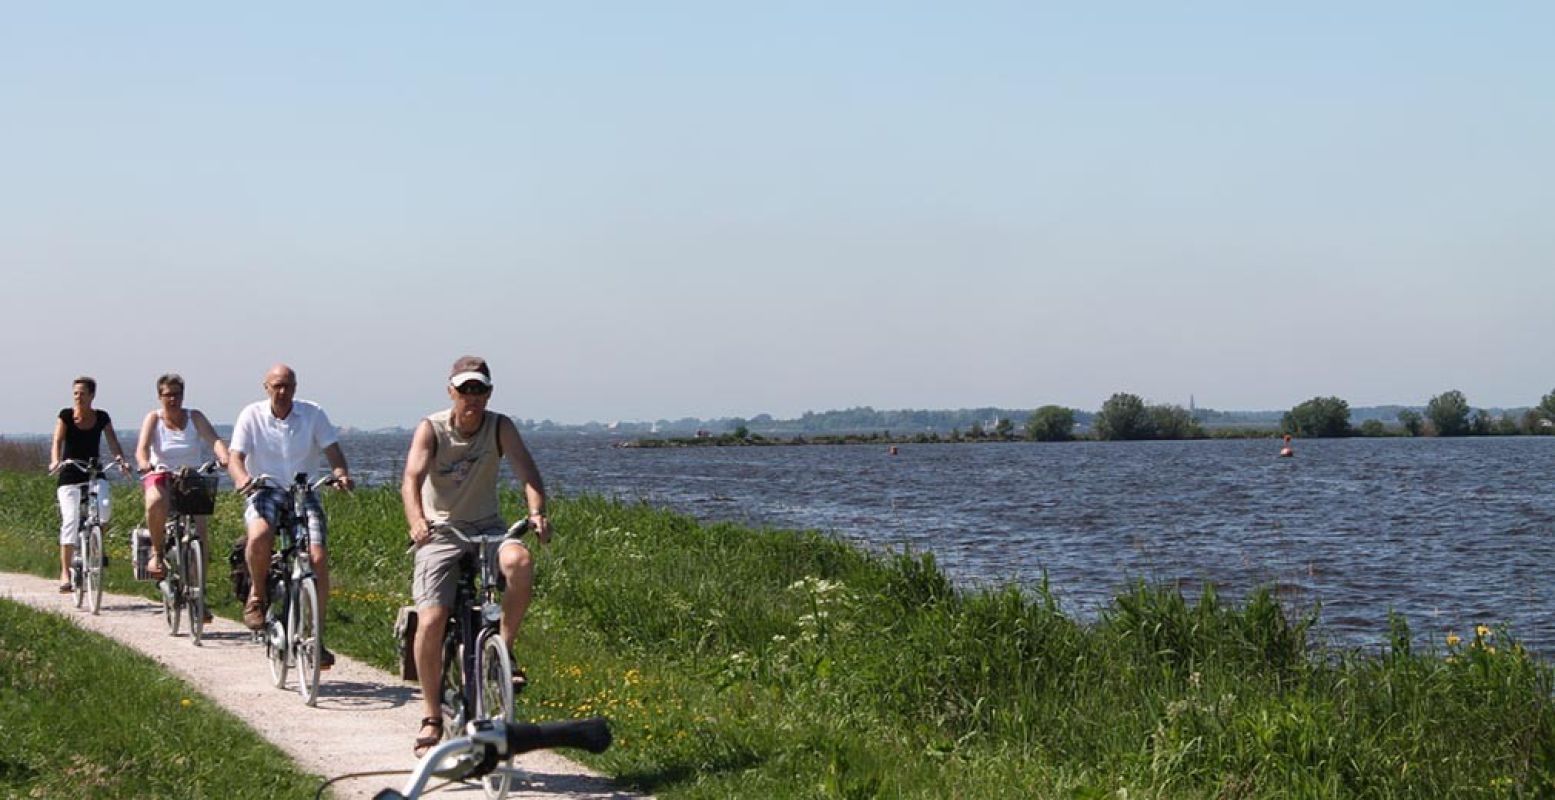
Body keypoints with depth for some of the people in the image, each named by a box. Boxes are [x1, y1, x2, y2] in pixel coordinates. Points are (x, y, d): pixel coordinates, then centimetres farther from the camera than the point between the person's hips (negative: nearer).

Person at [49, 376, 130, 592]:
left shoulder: (102, 418, 3)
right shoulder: (66, 416, -2)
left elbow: (113, 443, -4)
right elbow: (57, 442, -12)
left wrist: (121, 460, -24)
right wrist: (55, 461, -32)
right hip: (69, 476, -1)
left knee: (103, 508, -25)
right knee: (70, 520, -14)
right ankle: (65, 572, -13)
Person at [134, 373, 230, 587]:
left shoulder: (194, 417, 2)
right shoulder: (154, 419, 0)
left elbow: (214, 440, -12)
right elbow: (142, 447, -15)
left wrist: (224, 457, -35)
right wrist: (144, 464, -38)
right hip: (161, 475, -1)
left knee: (199, 532, -13)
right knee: (156, 502, -37)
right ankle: (156, 552, -17)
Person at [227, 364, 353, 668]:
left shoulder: (313, 414, 1)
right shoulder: (252, 415, -2)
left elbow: (332, 450, -3)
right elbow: (235, 457, -9)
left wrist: (342, 474, -26)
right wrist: (242, 478, -32)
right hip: (264, 491, -2)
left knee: (318, 558, -16)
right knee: (260, 536, -35)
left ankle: (315, 636, -4)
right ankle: (257, 594, -6)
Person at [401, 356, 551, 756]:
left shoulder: (500, 427, -4)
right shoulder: (431, 429, -9)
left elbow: (527, 472, -16)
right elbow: (412, 479, -23)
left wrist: (537, 512, -36)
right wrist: (417, 522, -43)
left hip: (487, 528, 1)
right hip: (440, 532, -1)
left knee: (520, 561, -33)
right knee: (431, 620, -18)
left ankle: (503, 651, -13)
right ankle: (431, 717, -2)